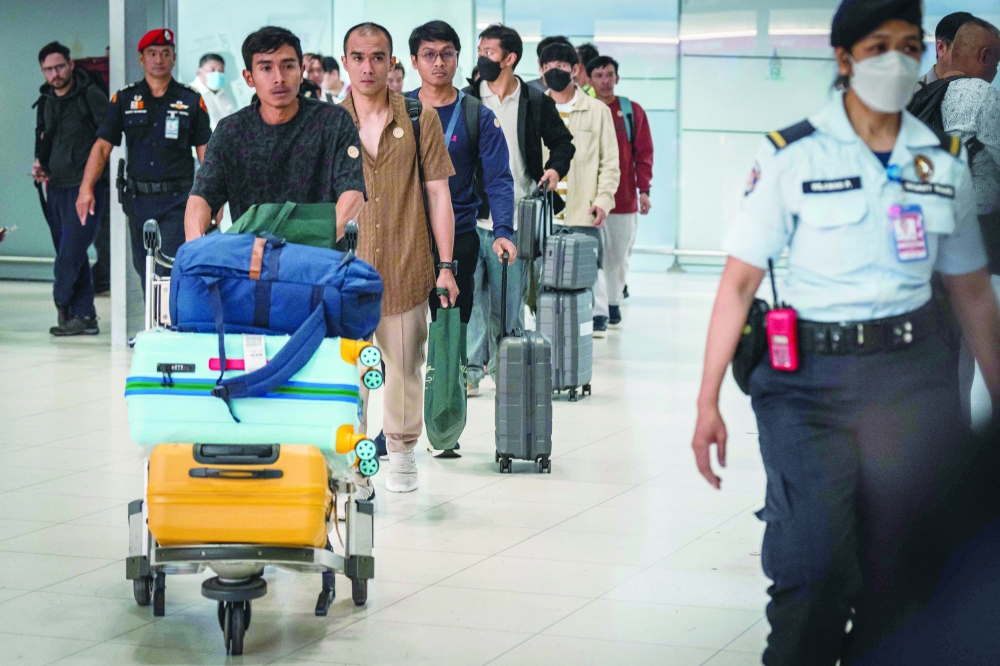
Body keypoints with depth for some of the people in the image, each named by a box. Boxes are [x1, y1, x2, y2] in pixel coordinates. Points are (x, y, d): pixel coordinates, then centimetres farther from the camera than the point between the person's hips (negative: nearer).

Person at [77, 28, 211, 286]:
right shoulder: (124, 99, 8)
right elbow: (102, 146, 3)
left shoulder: (191, 101, 4)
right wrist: (86, 188, -10)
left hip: (178, 200, -3)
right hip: (139, 199, 3)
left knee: (169, 272, -15)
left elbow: (205, 152, 5)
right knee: (145, 270, 10)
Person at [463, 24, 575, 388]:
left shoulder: (536, 103, 4)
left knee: (511, 300, 5)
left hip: (515, 220, 0)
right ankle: (471, 368, 1)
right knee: (472, 292, -5)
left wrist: (555, 168, -3)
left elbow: (562, 141, 17)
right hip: (473, 216, 0)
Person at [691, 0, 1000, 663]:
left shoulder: (945, 161, 8)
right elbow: (738, 283, -5)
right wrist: (708, 402, -9)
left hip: (916, 381, 3)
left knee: (901, 572, 6)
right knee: (817, 571, -10)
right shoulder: (793, 155, -4)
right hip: (813, 380, -3)